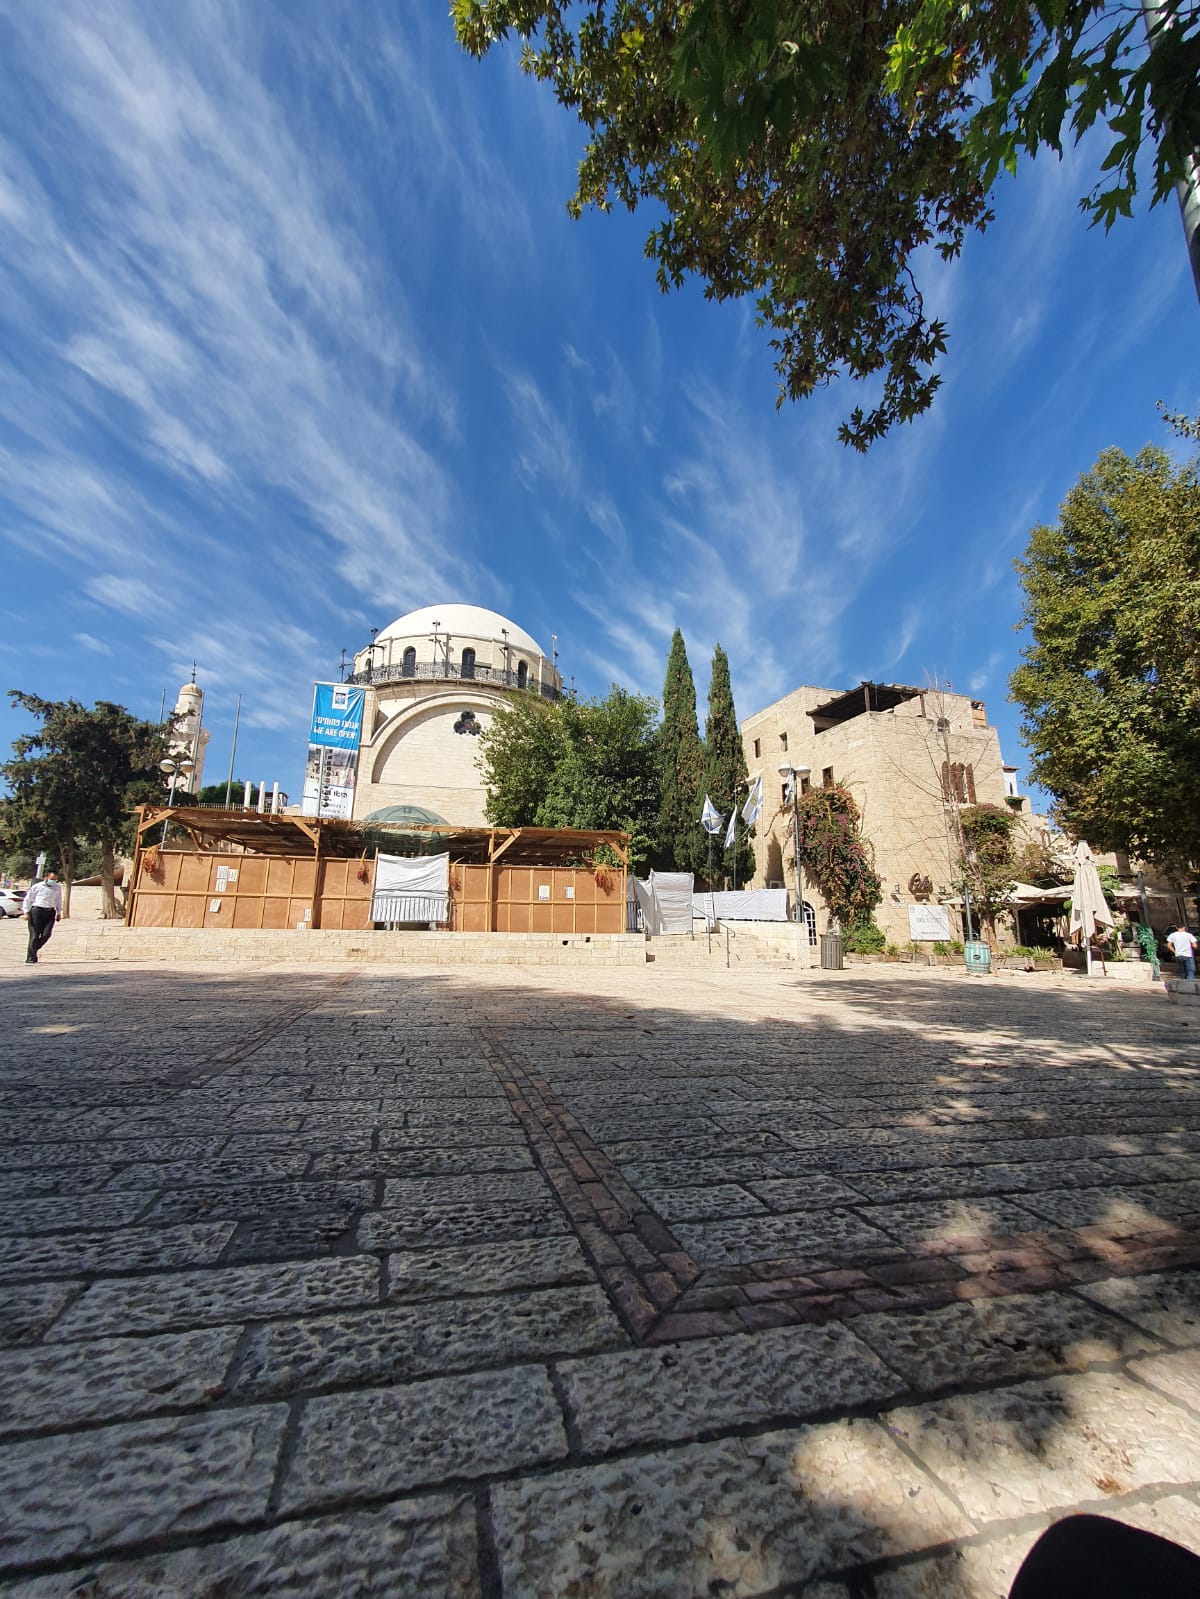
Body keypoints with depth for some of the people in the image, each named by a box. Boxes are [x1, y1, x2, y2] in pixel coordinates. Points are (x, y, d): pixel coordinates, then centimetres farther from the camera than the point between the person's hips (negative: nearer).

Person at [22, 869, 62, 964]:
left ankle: (33, 950, 16)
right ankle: (31, 959, 3)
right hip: (36, 910, -3)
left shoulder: (58, 887, 14)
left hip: (50, 912, 3)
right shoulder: (36, 886, 4)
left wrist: (59, 913, 19)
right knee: (34, 935, -2)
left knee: (46, 934, -9)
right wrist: (26, 912, -1)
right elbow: (27, 900, 7)